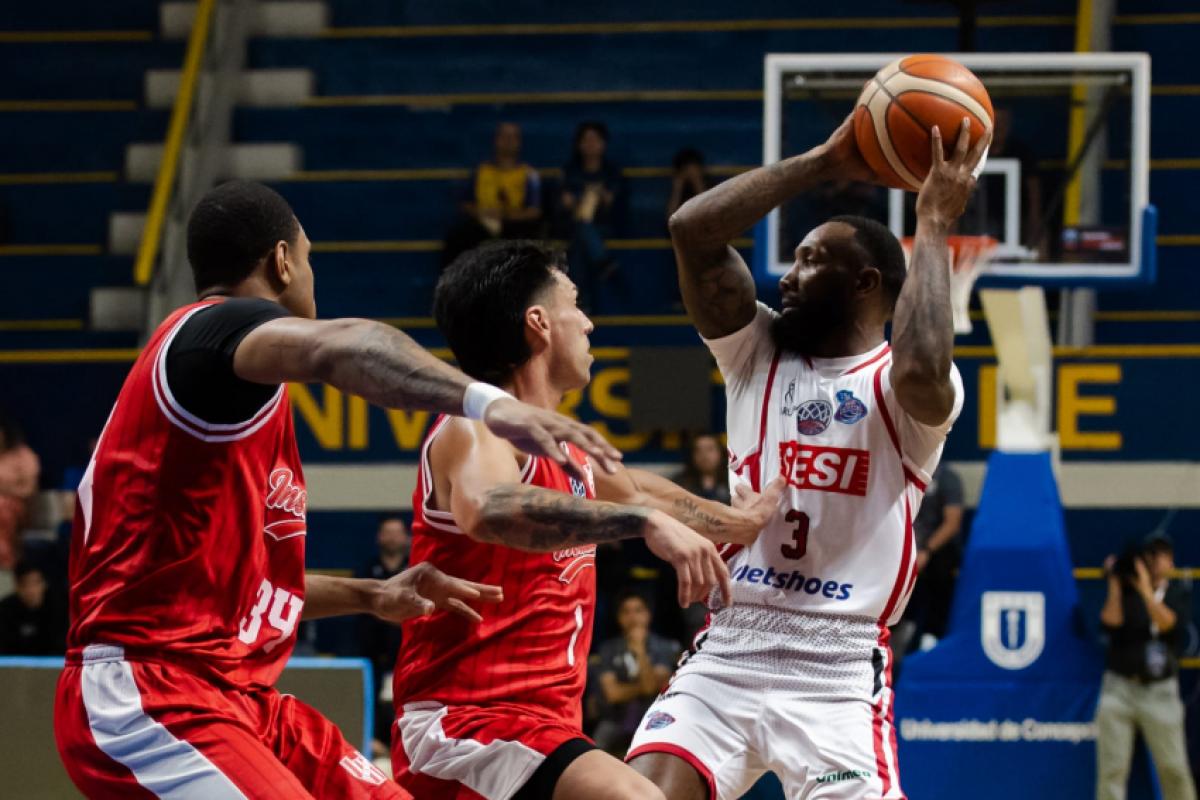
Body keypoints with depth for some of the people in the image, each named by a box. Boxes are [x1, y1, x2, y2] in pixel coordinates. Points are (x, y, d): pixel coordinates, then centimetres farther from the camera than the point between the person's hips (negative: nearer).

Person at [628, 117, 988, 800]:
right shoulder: (759, 353, 13)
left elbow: (921, 372, -28)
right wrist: (825, 163, 2)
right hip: (725, 655, 4)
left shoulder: (894, 382, -1)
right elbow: (693, 229, 0)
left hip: (837, 672, -4)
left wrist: (934, 225, -16)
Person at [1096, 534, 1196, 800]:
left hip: (1160, 692, 0)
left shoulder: (1179, 594, 5)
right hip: (1119, 689, 0)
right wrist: (1115, 583, -14)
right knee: (1112, 768, -4)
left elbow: (1169, 624, -14)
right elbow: (1111, 621, -13)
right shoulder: (1124, 591, 5)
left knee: (1174, 768, 0)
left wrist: (1146, 591, -22)